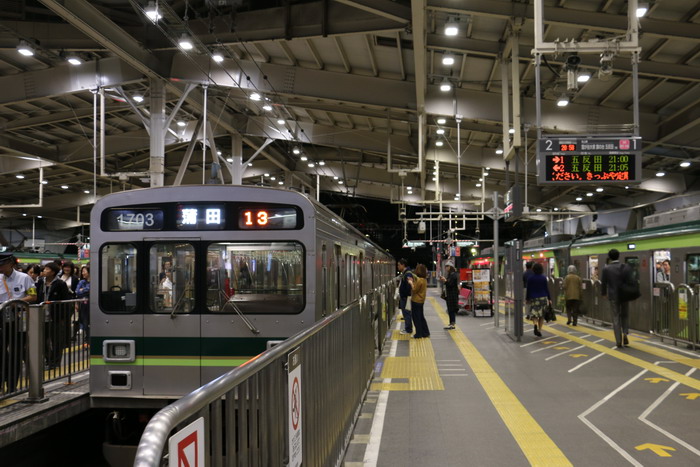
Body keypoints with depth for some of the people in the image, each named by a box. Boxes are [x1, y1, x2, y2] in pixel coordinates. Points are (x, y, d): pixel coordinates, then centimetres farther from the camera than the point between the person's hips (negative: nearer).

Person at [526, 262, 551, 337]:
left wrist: (527, 298, 10)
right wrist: (549, 298, 5)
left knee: (534, 314, 2)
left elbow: (528, 289, 1)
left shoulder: (530, 278, -3)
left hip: (533, 298, -1)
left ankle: (535, 324, -27)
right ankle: (539, 330, 10)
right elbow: (546, 288, 0)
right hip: (543, 297, 1)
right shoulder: (543, 278, -2)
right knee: (542, 315, 11)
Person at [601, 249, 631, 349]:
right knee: (625, 315, 18)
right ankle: (625, 333, -3)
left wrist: (603, 293, 17)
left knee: (616, 318, 5)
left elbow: (603, 283, -1)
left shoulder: (606, 269, -8)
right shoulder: (625, 267, -4)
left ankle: (619, 341, 3)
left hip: (613, 296, -1)